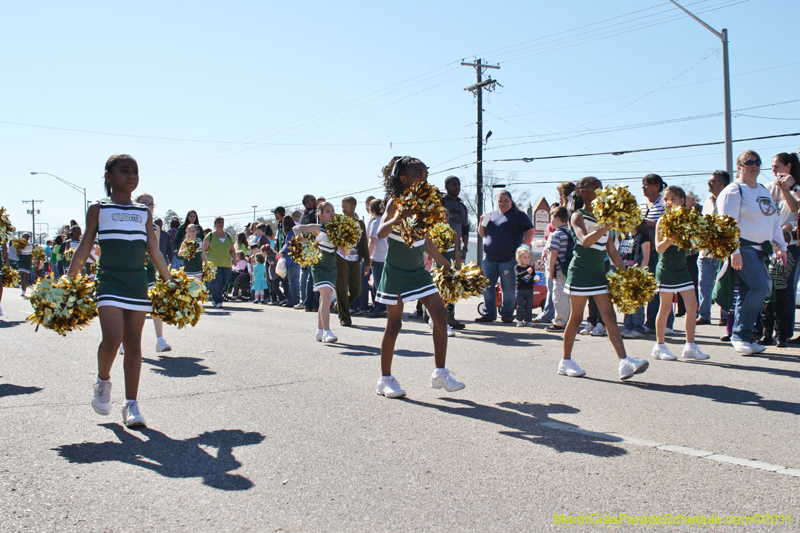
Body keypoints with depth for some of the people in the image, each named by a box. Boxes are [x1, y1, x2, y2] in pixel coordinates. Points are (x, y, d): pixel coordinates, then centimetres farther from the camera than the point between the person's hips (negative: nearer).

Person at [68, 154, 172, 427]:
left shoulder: (144, 213, 13)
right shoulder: (98, 210, 5)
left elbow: (155, 252, 15)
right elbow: (84, 250, 7)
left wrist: (171, 282, 14)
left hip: (138, 284, 3)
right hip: (109, 281, -3)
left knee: (133, 343, 2)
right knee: (112, 338, -16)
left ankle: (131, 404, 9)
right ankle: (103, 381, 15)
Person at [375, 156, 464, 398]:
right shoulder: (395, 202, -13)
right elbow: (381, 233, -29)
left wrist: (446, 264, 19)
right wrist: (397, 219, -48)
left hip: (419, 270, 7)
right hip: (396, 272, -7)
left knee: (440, 316, -1)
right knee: (394, 324, 0)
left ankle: (440, 373, 8)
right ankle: (385, 379, 13)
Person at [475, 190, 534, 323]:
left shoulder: (518, 215, 3)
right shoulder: (492, 215, 17)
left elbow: (530, 231, -1)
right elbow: (482, 234, 21)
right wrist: (482, 222, 2)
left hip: (509, 259, -5)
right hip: (489, 258, 5)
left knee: (508, 288, -1)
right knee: (487, 287, 5)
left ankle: (507, 314, 9)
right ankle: (489, 314, 14)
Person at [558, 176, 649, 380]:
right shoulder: (578, 216, -6)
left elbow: (611, 250, 16)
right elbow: (585, 241, -25)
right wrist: (607, 226, -37)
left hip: (599, 273, 6)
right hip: (580, 272, -6)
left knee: (610, 317, -3)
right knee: (576, 317, 2)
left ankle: (624, 362, -10)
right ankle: (566, 361, 15)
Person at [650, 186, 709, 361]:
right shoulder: (663, 221, -5)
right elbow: (659, 247, -13)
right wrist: (672, 237, -27)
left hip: (682, 268, 5)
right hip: (666, 269, -5)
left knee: (692, 305, 1)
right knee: (665, 307, 1)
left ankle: (690, 347, 9)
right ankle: (660, 345, 13)